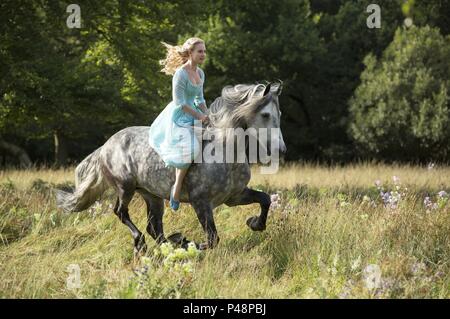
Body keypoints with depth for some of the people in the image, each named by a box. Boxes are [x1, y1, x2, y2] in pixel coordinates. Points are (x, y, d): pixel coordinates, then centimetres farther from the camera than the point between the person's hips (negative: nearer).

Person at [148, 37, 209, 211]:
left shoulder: (200, 73, 7)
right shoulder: (181, 74, -19)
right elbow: (180, 103, -20)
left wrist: (207, 115, 0)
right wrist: (199, 116, -16)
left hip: (192, 115, 9)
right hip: (178, 116, -9)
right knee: (188, 149, -26)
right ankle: (177, 188, -12)